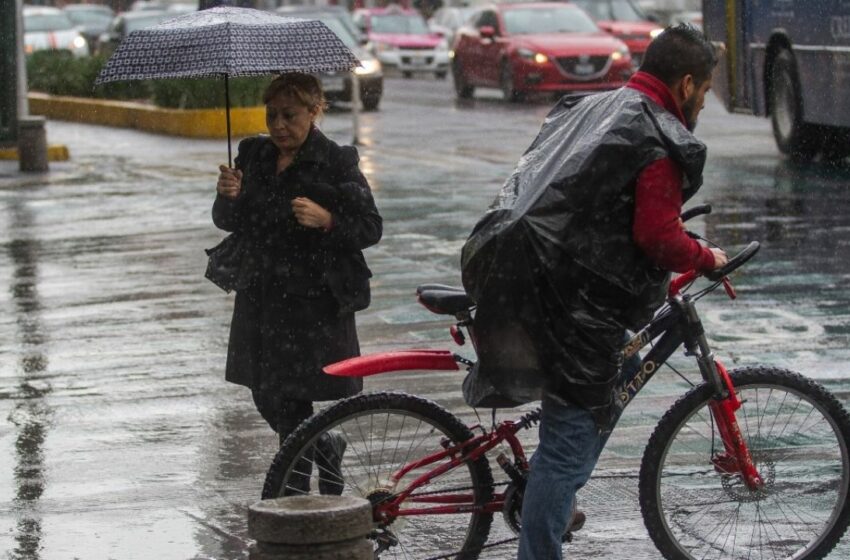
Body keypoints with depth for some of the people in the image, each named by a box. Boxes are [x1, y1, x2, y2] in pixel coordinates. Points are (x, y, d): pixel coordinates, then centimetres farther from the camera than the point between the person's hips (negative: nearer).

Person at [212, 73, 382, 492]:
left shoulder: (337, 163, -7)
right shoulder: (254, 156, 8)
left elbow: (370, 228, -9)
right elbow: (227, 223, 9)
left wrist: (325, 219, -26)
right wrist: (228, 197, -13)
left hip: (316, 301, -6)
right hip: (261, 297, 6)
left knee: (291, 399, -6)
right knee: (267, 398, 12)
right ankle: (325, 447, 37)